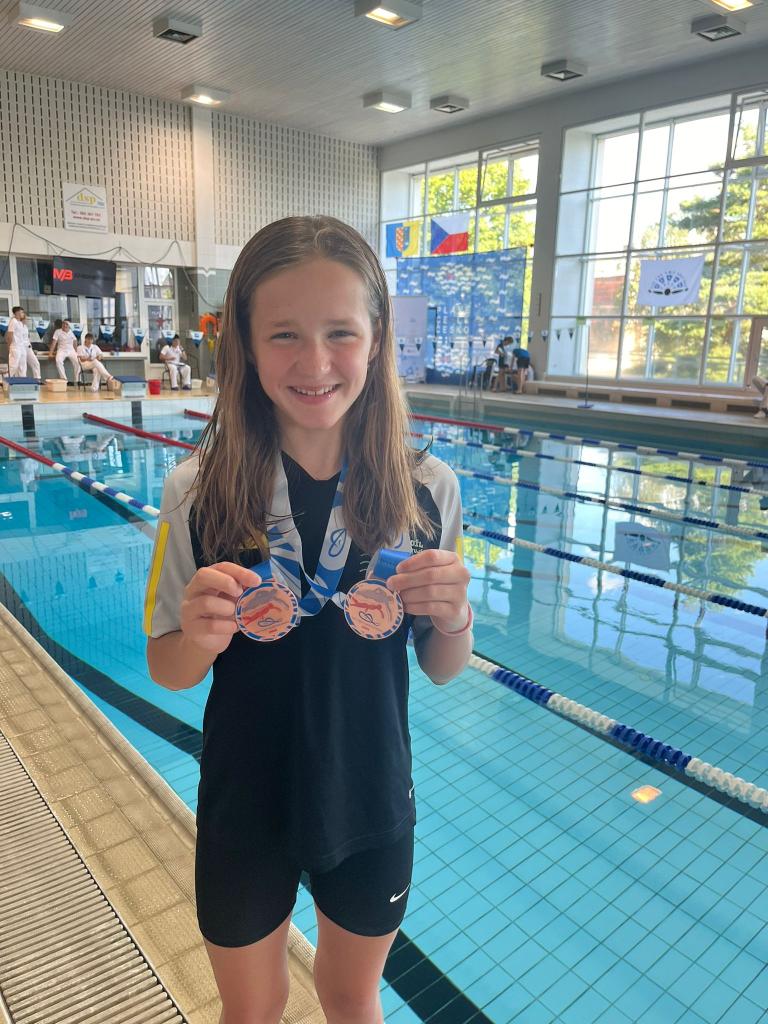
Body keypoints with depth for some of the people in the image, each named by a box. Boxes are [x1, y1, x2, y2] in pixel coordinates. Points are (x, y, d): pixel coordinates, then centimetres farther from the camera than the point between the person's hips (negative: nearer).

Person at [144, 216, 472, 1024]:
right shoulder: (197, 493, -17)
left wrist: (454, 617, -25)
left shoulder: (426, 488, -15)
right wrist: (199, 639, -28)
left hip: (372, 804, 1)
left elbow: (441, 669, -4)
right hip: (244, 811, 0)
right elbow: (168, 672, -6)